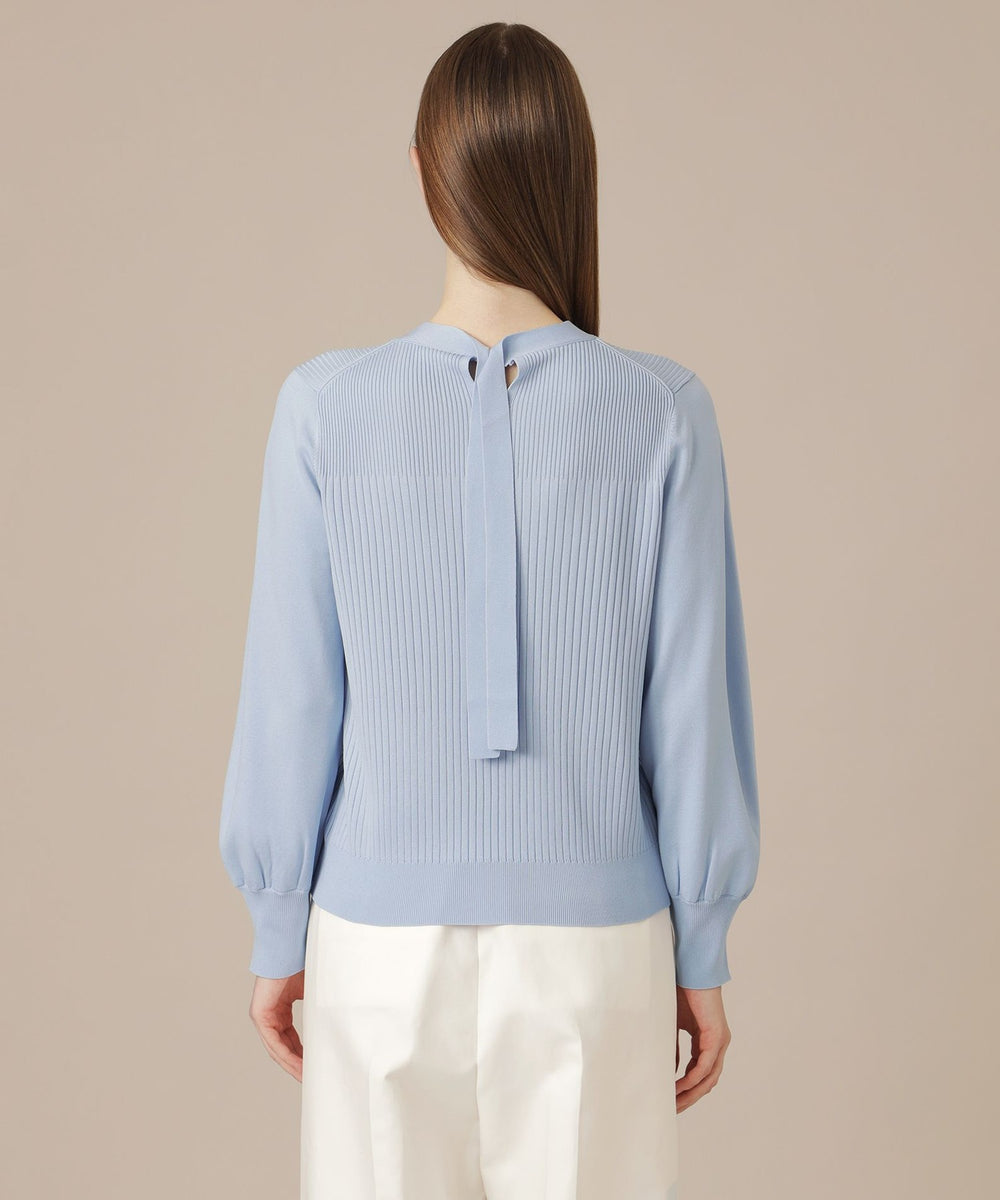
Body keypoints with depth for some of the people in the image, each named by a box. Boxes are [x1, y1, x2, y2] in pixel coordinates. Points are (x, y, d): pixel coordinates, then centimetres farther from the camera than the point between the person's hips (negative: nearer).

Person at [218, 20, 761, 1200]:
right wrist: (703, 954, 4)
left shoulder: (326, 407, -12)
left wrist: (275, 933, 6)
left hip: (384, 938, 0)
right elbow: (692, 709, -8)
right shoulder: (662, 414, -12)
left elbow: (291, 702, -7)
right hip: (593, 939, 0)